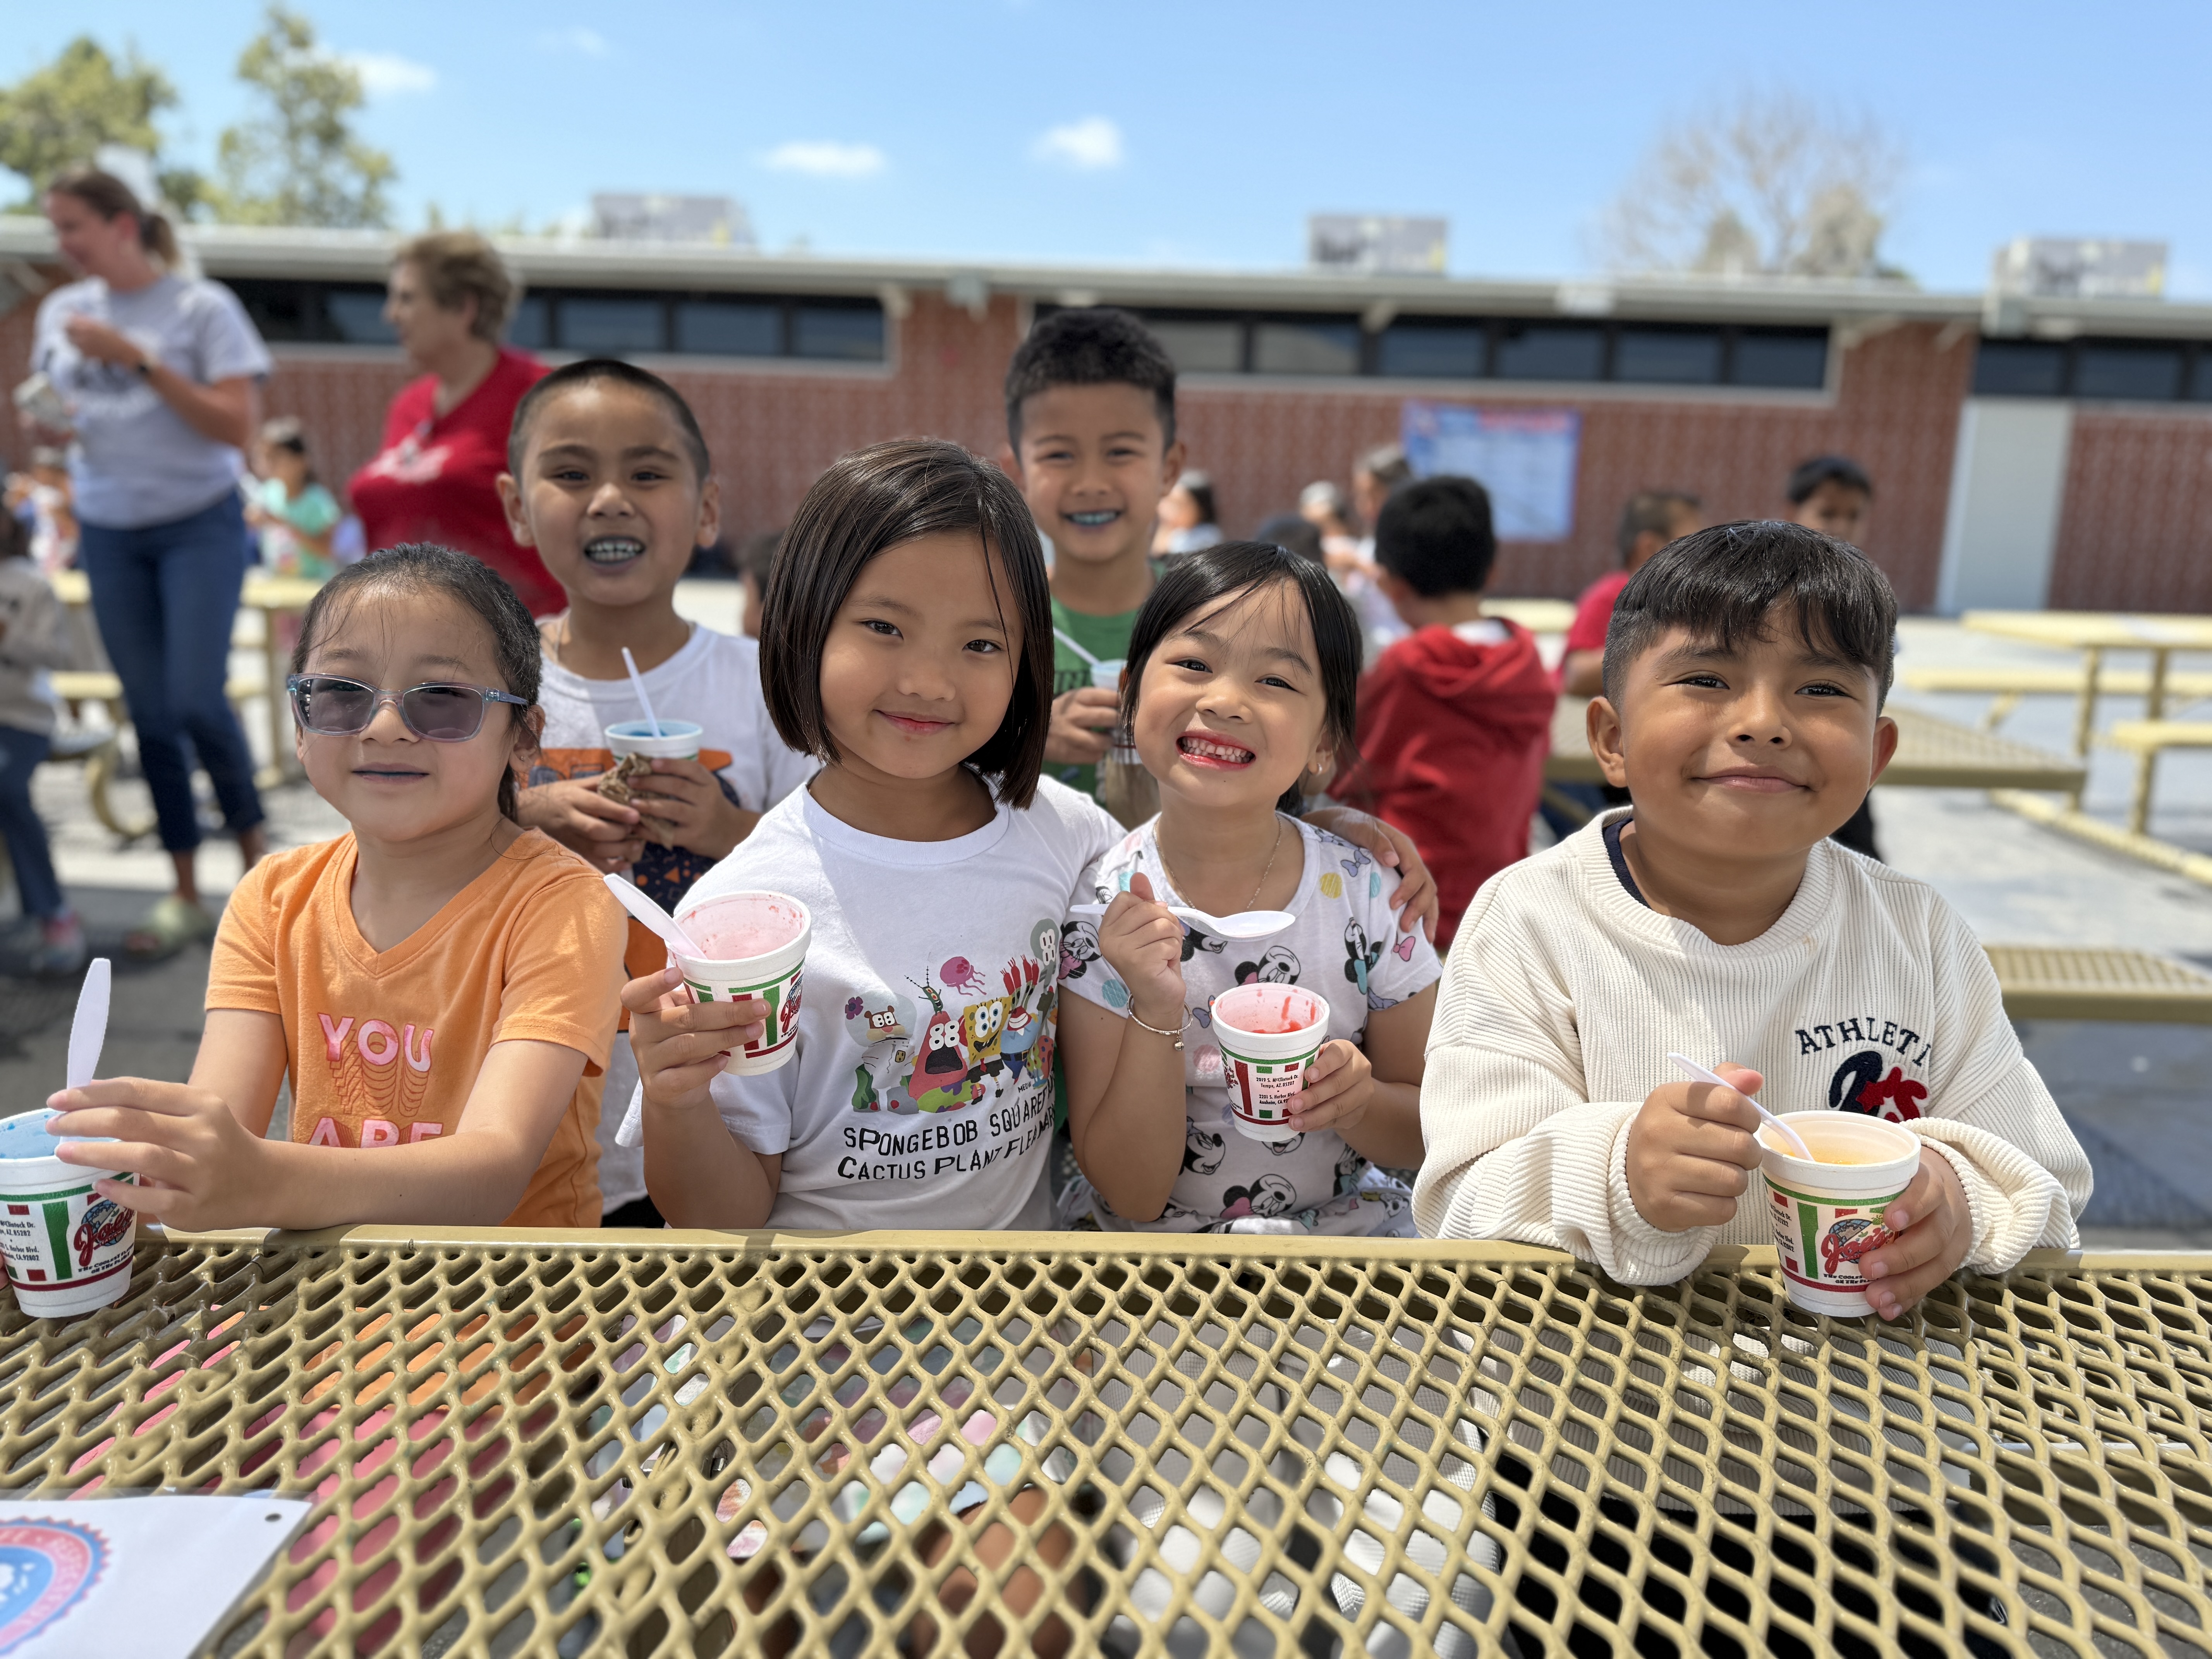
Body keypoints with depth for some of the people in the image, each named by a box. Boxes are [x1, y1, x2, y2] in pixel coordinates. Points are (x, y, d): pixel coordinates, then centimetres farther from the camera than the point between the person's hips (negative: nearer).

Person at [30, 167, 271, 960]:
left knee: (196, 697, -14)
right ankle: (185, 896, 12)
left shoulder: (201, 306, -5)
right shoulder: (61, 311, 9)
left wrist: (138, 360, -18)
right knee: (149, 713, 4)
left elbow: (238, 425, -12)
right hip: (108, 532, 5)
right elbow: (54, 420, 17)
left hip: (199, 524, -4)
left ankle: (254, 846, 11)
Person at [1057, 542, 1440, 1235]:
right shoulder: (1099, 912, -11)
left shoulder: (1367, 893, -8)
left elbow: (1428, 1135, 2)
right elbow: (1131, 1195, -10)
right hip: (1150, 1254, -1)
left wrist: (1359, 1102, -18)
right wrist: (1157, 1014, -23)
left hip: (1344, 1237, 2)